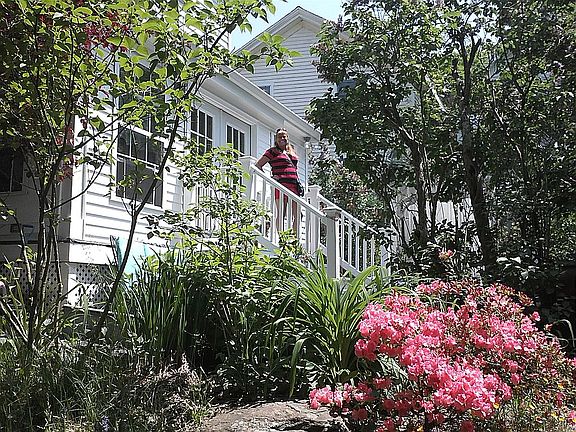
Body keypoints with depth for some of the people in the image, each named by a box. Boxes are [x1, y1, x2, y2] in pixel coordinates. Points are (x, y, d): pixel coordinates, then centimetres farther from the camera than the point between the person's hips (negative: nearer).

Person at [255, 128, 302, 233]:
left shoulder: (292, 151, 22)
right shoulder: (272, 151, 5)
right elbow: (258, 165, 3)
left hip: (294, 186, 6)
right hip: (281, 185, -6)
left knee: (296, 215, 2)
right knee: (281, 213, -7)